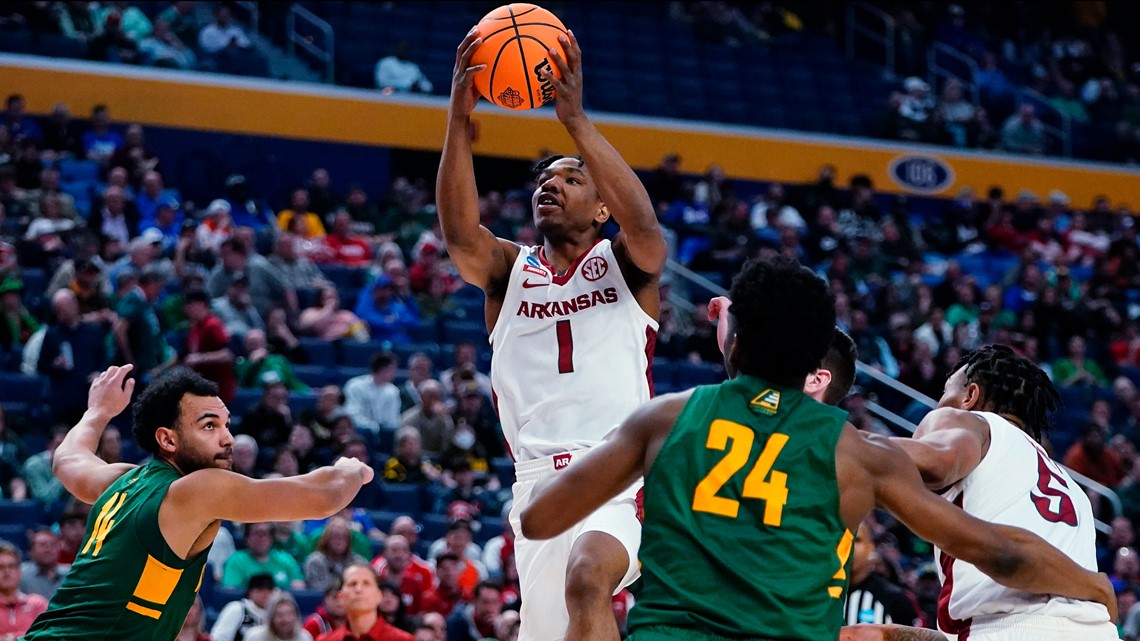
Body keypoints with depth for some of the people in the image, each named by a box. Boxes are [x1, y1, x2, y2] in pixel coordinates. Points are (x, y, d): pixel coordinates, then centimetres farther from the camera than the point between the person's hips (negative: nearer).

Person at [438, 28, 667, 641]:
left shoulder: (625, 264, 8)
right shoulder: (508, 269, 13)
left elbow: (643, 223, -17)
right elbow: (459, 234, -9)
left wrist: (575, 118, -25)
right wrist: (459, 118, -22)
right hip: (539, 476, 4)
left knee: (587, 579, -31)